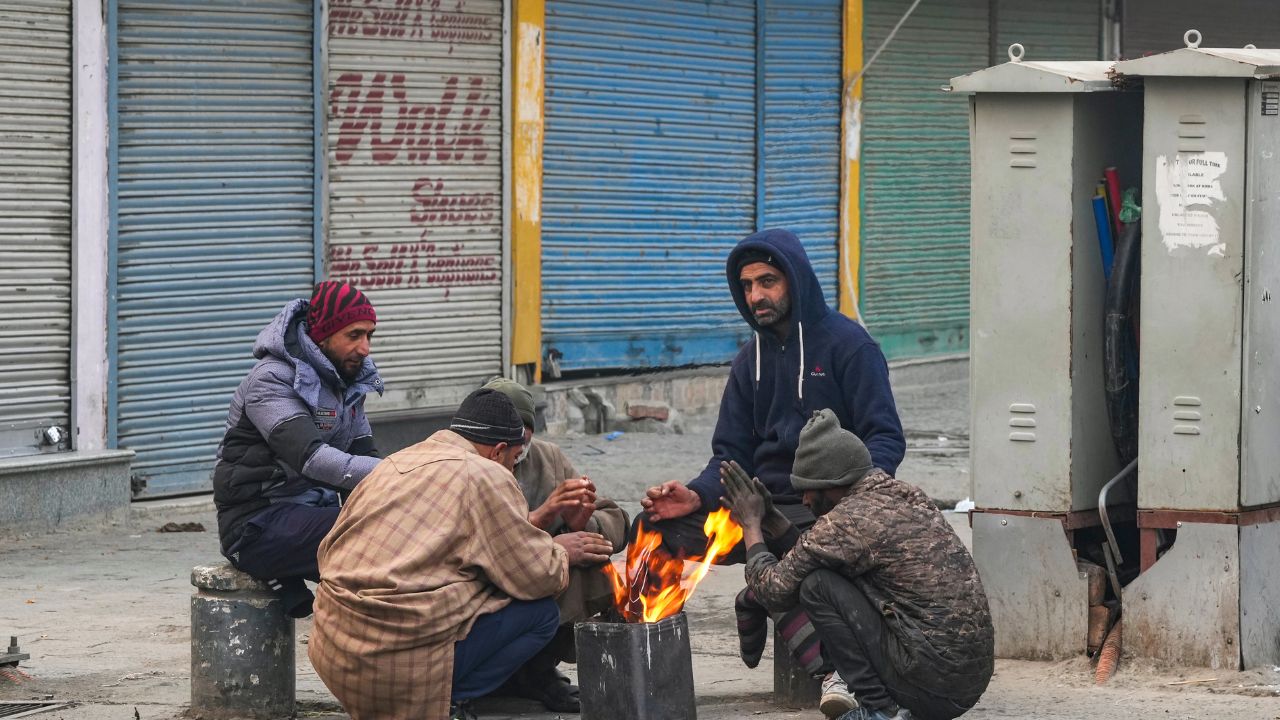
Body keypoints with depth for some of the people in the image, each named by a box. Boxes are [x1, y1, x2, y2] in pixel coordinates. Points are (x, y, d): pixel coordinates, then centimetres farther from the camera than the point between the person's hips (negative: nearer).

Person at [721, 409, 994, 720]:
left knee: (815, 586, -6)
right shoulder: (906, 495, 13)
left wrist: (751, 524, 12)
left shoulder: (847, 520, -13)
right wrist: (772, 518, 25)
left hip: (932, 686, -9)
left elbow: (773, 590, -1)